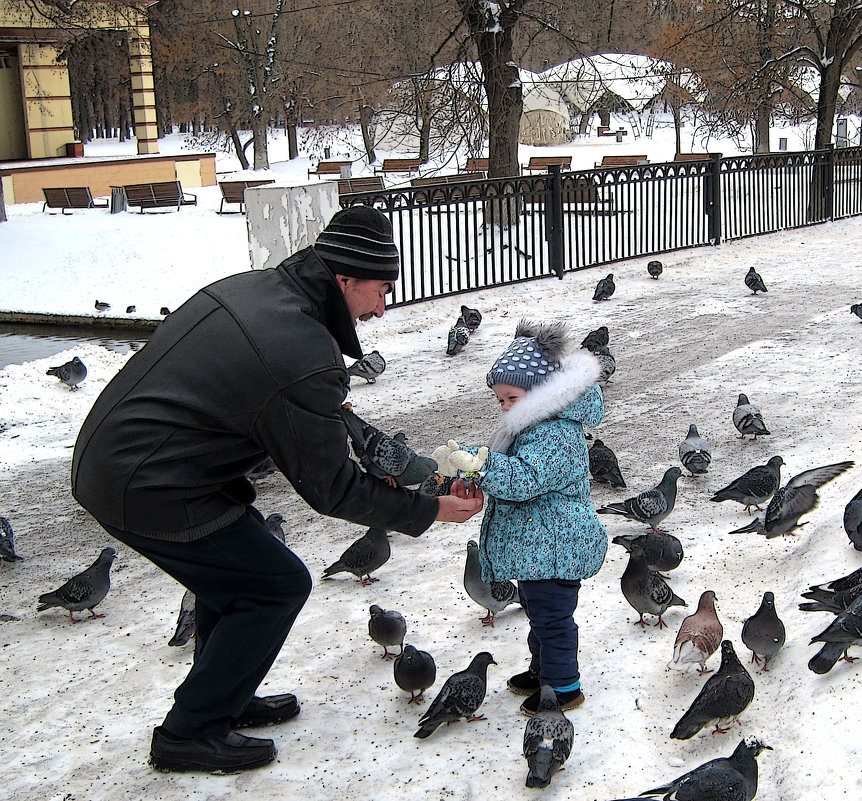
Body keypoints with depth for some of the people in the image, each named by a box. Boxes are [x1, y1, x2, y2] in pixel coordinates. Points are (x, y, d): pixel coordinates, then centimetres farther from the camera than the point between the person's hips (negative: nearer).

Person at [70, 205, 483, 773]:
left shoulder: (251, 286, 4)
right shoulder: (306, 360, -23)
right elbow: (330, 489, -13)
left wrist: (329, 408, 12)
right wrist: (428, 511, -2)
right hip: (148, 492, -9)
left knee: (238, 562, 25)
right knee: (277, 584, 3)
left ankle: (225, 699, 37)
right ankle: (191, 734, 13)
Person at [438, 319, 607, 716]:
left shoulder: (557, 434, -25)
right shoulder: (530, 426, 10)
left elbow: (524, 478, -38)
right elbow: (502, 465, 18)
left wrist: (480, 465, -48)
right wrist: (462, 458, 3)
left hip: (554, 549, -11)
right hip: (535, 547, 11)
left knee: (552, 616, 1)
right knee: (537, 610, 25)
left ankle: (564, 687, 17)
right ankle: (543, 671, 42)